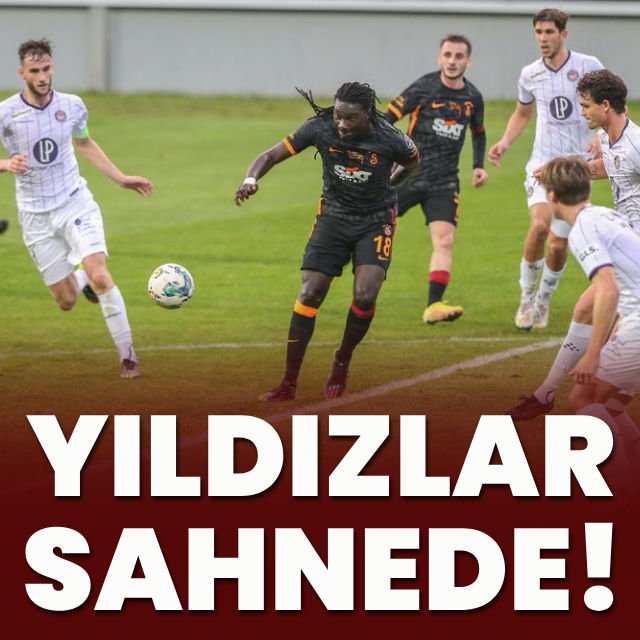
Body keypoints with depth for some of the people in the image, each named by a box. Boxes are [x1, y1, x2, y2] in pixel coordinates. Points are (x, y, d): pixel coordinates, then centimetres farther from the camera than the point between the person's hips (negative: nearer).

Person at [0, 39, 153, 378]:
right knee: (66, 301, 2)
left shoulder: (72, 106, -2)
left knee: (99, 276, -21)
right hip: (36, 216, -1)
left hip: (75, 202, 1)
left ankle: (128, 356, -11)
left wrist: (121, 178, 20)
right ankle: (81, 278, 40)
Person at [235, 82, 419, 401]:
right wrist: (251, 179, -33)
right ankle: (289, 383, 0)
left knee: (365, 296, -20)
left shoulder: (389, 139, -20)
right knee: (309, 294, -9)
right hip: (334, 216, 2)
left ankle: (342, 363, 9)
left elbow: (414, 159, 5)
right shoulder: (320, 128, -17)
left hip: (376, 221, -2)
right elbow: (272, 155, -15)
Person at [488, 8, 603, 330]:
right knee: (539, 224, -25)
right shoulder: (530, 74, 4)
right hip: (543, 160, 1)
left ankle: (543, 300, 27)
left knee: (559, 245, 1)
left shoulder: (589, 66, -5)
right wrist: (504, 142, 7)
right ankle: (527, 295, -6)